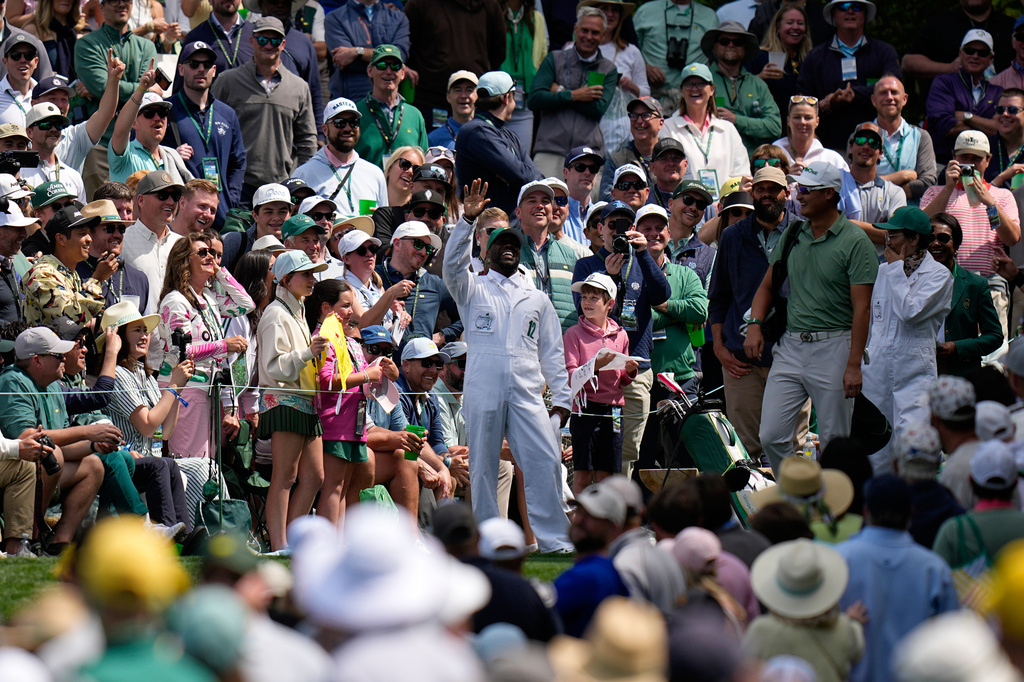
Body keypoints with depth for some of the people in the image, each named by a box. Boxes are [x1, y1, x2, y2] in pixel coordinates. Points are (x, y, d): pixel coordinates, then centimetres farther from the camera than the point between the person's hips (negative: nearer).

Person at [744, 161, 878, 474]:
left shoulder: (855, 241, -8)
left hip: (833, 344, -6)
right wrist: (754, 324, 1)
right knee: (771, 436, -1)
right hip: (790, 345, 6)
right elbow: (768, 285, 20)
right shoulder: (793, 234, 11)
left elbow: (862, 307, -12)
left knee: (834, 442, 0)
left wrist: (854, 365, -17)